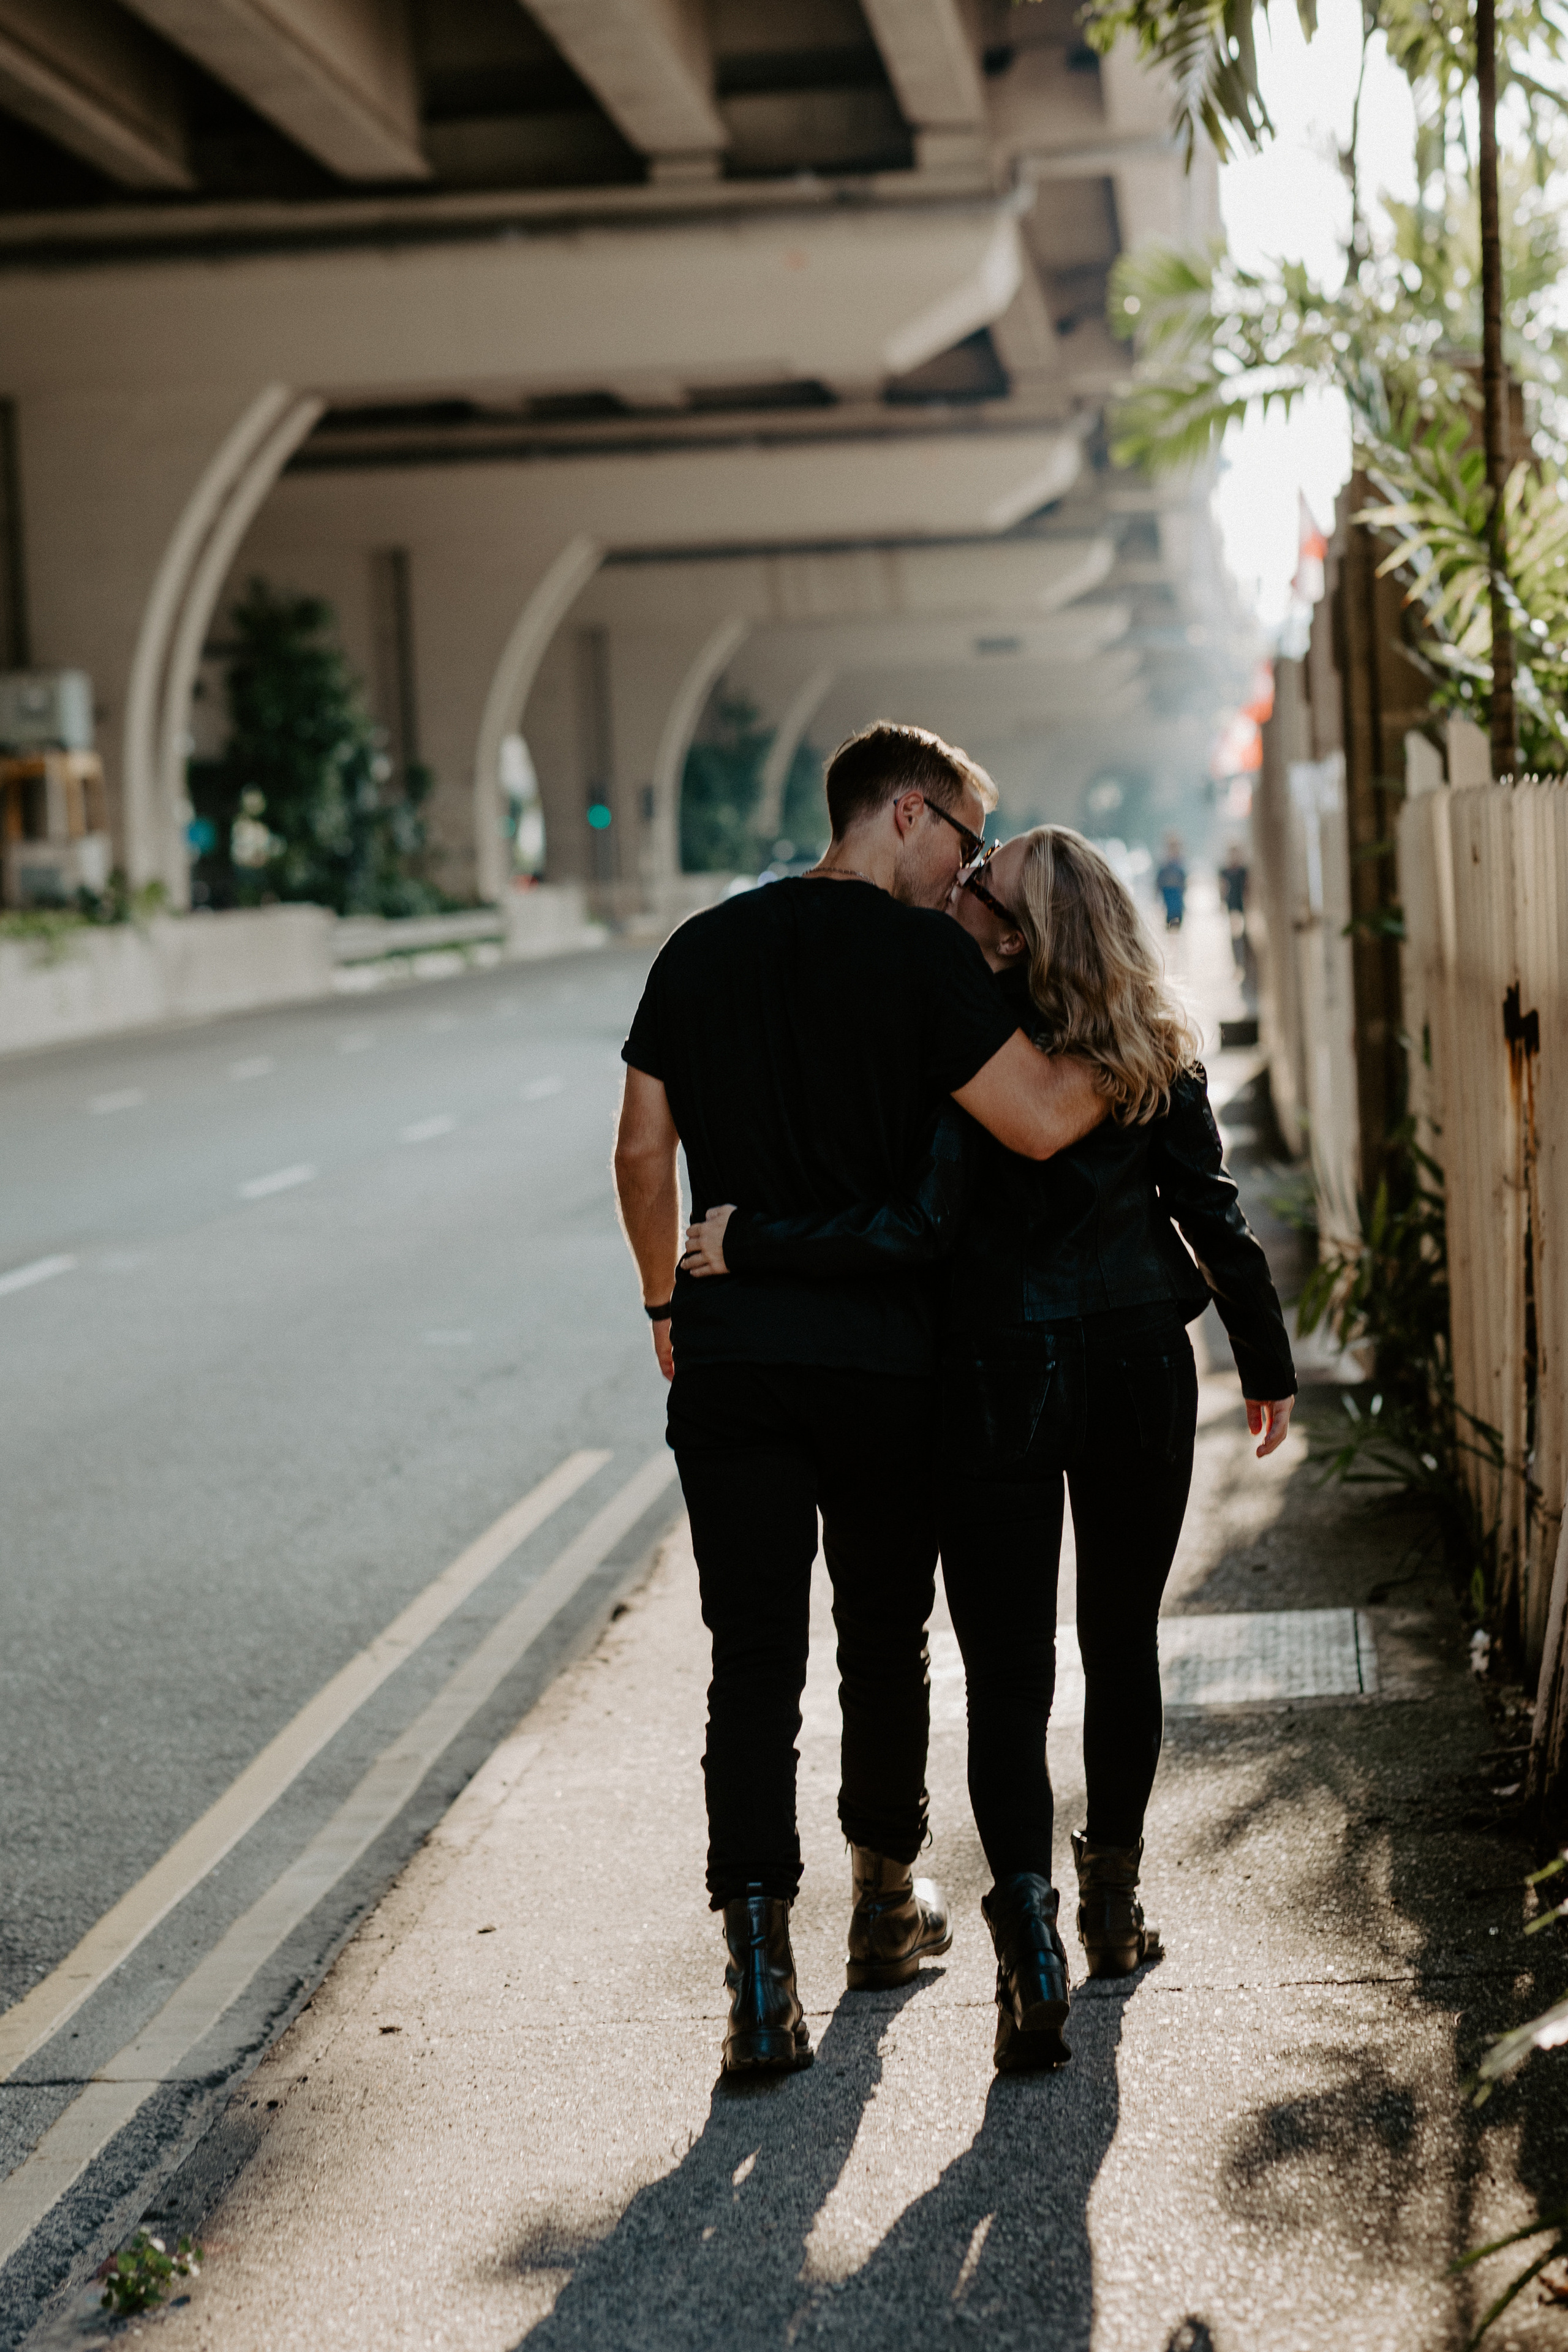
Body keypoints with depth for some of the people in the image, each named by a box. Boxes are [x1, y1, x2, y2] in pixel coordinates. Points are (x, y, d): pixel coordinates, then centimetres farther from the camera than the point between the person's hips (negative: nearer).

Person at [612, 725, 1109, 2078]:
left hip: (731, 1359, 3)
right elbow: (1041, 1122, -16)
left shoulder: (702, 950, 8)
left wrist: (668, 1303, 21)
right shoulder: (920, 955, -8)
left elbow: (643, 1147, 10)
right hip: (883, 1359, -3)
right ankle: (888, 1901, 33)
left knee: (753, 1664, 1)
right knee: (885, 1641, 16)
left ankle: (762, 1972, -9)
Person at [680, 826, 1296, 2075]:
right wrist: (1267, 1364, 13)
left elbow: (920, 1224, -22)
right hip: (1141, 1373, 4)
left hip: (996, 1385, -4)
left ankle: (1030, 1934, -16)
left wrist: (750, 1244, -15)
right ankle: (1114, 1900, 32)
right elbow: (1215, 1217, 3)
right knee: (1124, 1645, 19)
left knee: (1008, 1673, 0)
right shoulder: (1154, 1051, 0)